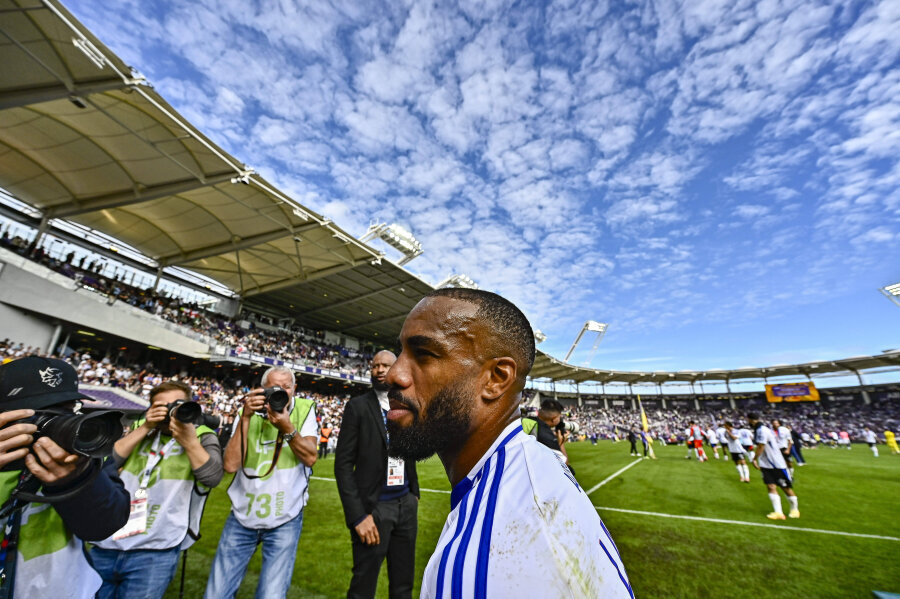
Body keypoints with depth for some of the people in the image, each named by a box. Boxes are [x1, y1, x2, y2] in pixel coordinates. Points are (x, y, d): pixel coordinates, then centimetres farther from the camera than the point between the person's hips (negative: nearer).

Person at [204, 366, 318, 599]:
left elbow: (310, 458, -15)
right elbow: (231, 464, -13)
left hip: (285, 521, -2)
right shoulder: (249, 413, -3)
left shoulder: (304, 409, -8)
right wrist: (245, 417, -21)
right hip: (242, 517, 2)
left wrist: (287, 427, -30)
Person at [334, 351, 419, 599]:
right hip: (373, 506, -4)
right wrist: (358, 515, -16)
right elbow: (343, 464, -11)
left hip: (406, 505, 5)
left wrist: (414, 494, 6)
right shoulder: (357, 406, -9)